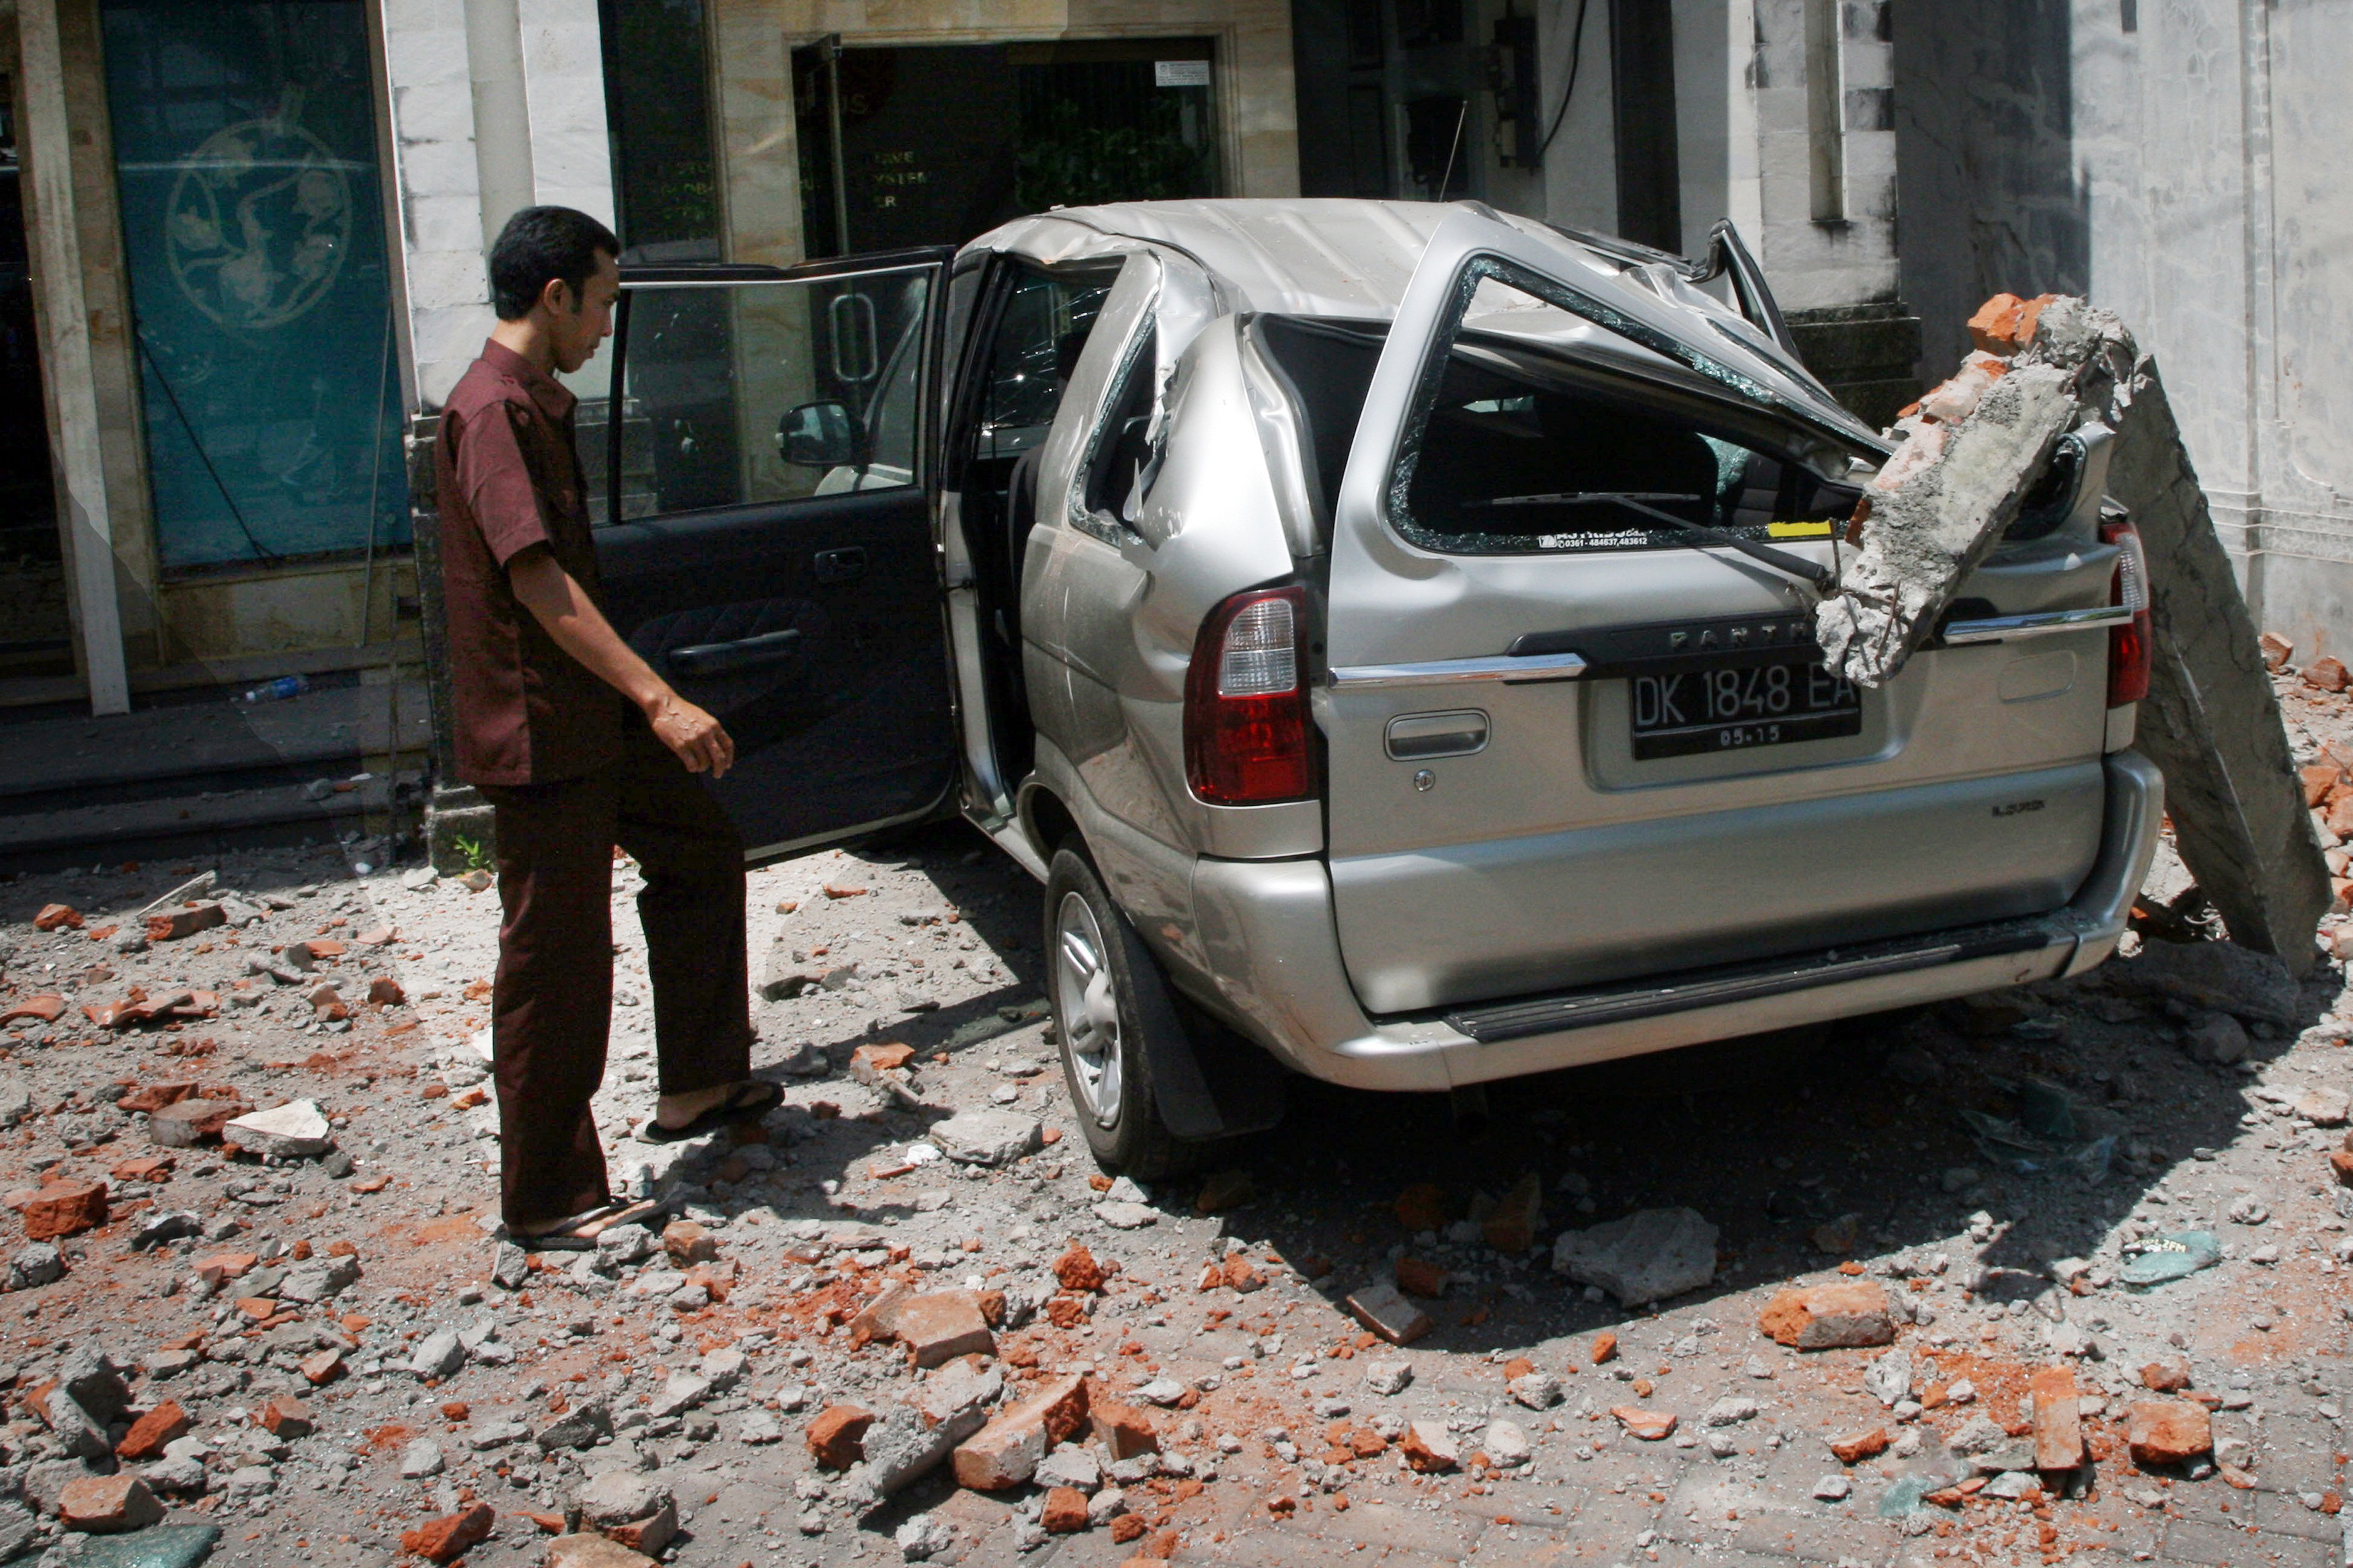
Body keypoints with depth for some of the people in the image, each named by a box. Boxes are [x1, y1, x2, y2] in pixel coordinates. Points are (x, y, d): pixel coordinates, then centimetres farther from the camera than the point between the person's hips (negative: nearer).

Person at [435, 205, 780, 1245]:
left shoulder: (537, 406, 14)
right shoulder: (493, 412, -18)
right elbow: (538, 581, -27)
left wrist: (638, 700, 29)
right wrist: (659, 699, -33)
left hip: (591, 719, 10)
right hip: (536, 734, -10)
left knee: (702, 851, 19)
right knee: (557, 964, -3)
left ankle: (699, 1084, 29)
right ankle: (549, 1201, 7)